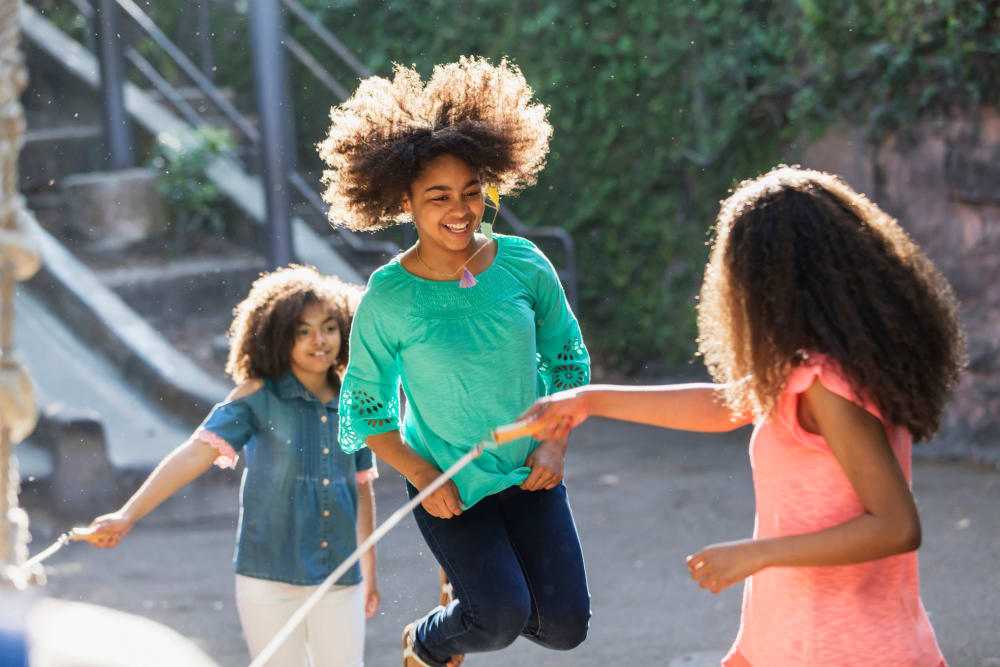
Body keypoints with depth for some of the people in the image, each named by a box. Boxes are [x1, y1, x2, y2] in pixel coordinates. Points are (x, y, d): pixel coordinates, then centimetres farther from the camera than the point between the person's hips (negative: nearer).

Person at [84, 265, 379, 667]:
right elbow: (196, 454, -16)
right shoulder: (259, 398, -6)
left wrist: (369, 571, 20)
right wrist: (128, 516, -26)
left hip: (339, 581, 3)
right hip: (268, 580, -3)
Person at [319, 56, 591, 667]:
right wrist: (424, 479, -13)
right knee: (503, 617, -15)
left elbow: (568, 359, 5)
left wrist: (556, 442, -7)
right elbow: (365, 406, -5)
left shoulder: (522, 265, -8)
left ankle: (475, 583, 30)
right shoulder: (389, 299, -16)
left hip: (528, 473, 3)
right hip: (446, 480, -3)